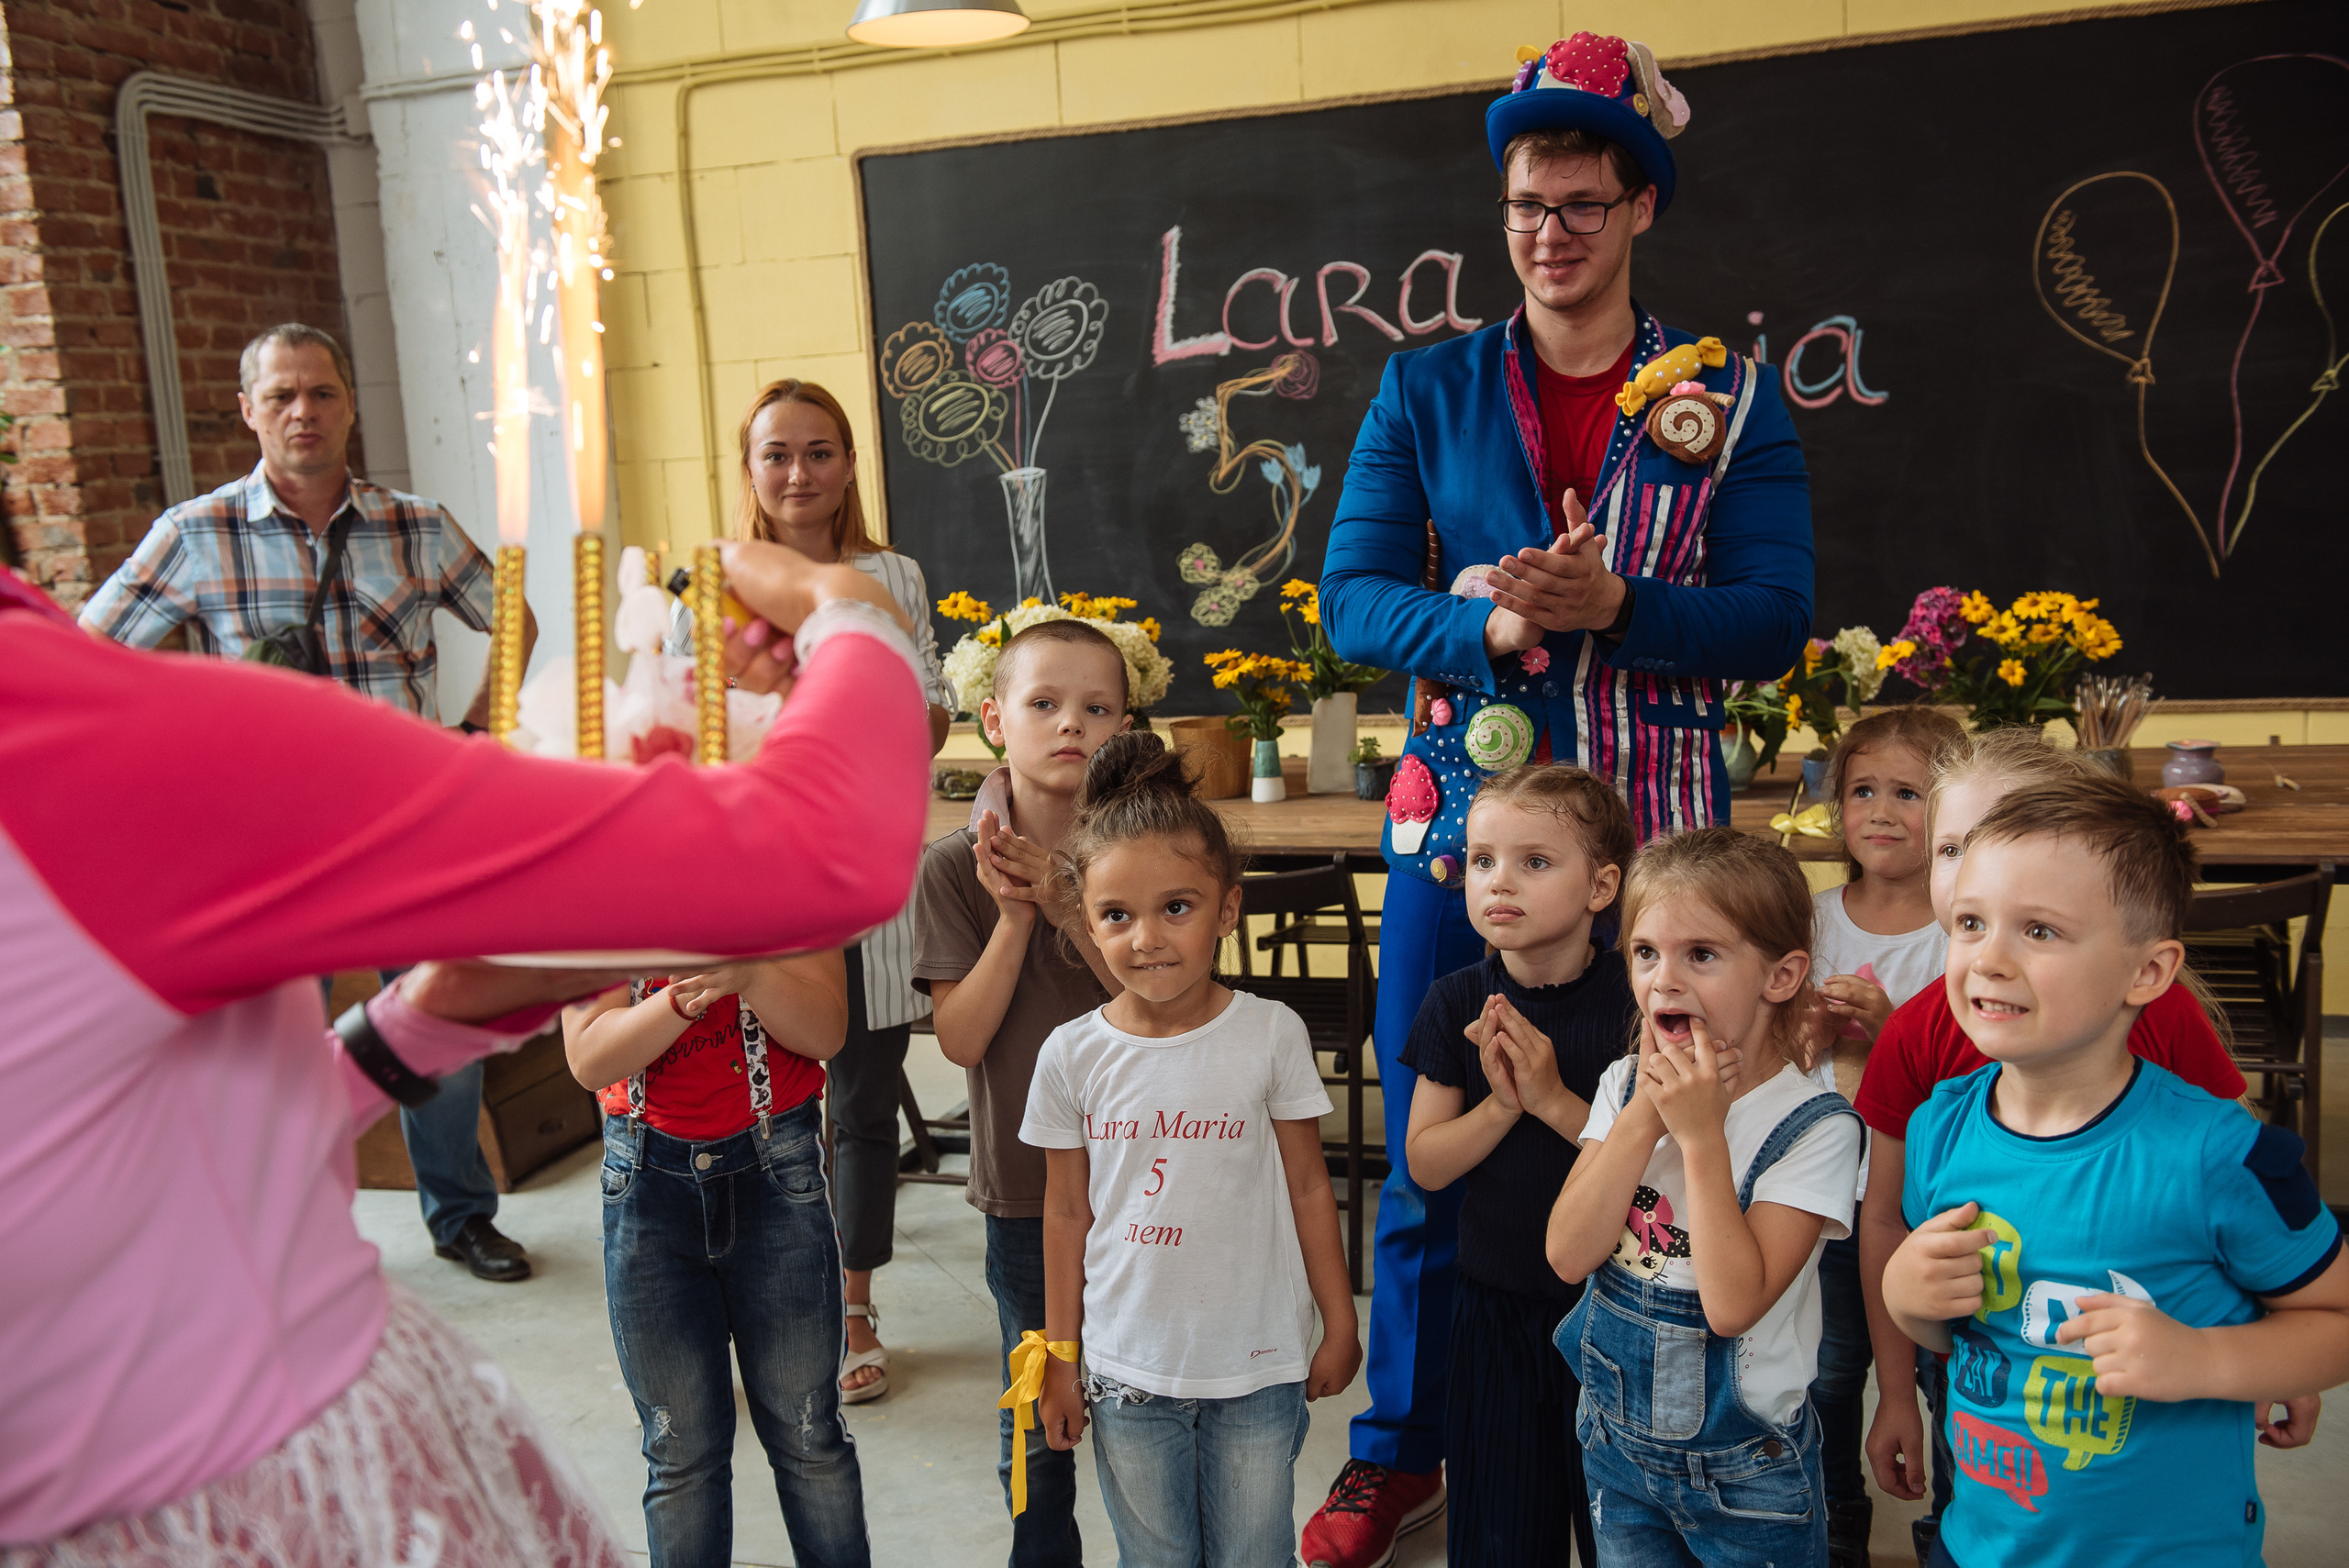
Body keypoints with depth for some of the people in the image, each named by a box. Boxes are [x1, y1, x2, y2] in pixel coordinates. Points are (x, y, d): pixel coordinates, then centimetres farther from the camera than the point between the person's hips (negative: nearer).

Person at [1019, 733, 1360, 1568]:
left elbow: (1308, 1188, -1)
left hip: (1258, 1365, -1)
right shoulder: (1071, 1055, -7)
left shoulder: (1272, 1035, -11)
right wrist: (1060, 1356, 8)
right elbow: (1067, 1212, 3)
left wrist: (1340, 1326, 5)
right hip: (1127, 1369, 1)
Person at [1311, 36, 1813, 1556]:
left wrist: (1610, 606, -21)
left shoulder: (1736, 398, 4)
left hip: (1655, 838, 0)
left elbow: (1775, 619, -4)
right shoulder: (1427, 389, 6)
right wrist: (1494, 623, -21)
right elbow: (1353, 597, -2)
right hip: (1459, 820, 1)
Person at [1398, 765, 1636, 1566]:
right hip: (1495, 1301, 2)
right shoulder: (1457, 1004, -5)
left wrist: (1556, 1101, -24)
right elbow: (1425, 1165, -4)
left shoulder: (1633, 1000, -12)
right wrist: (1500, 1105, -19)